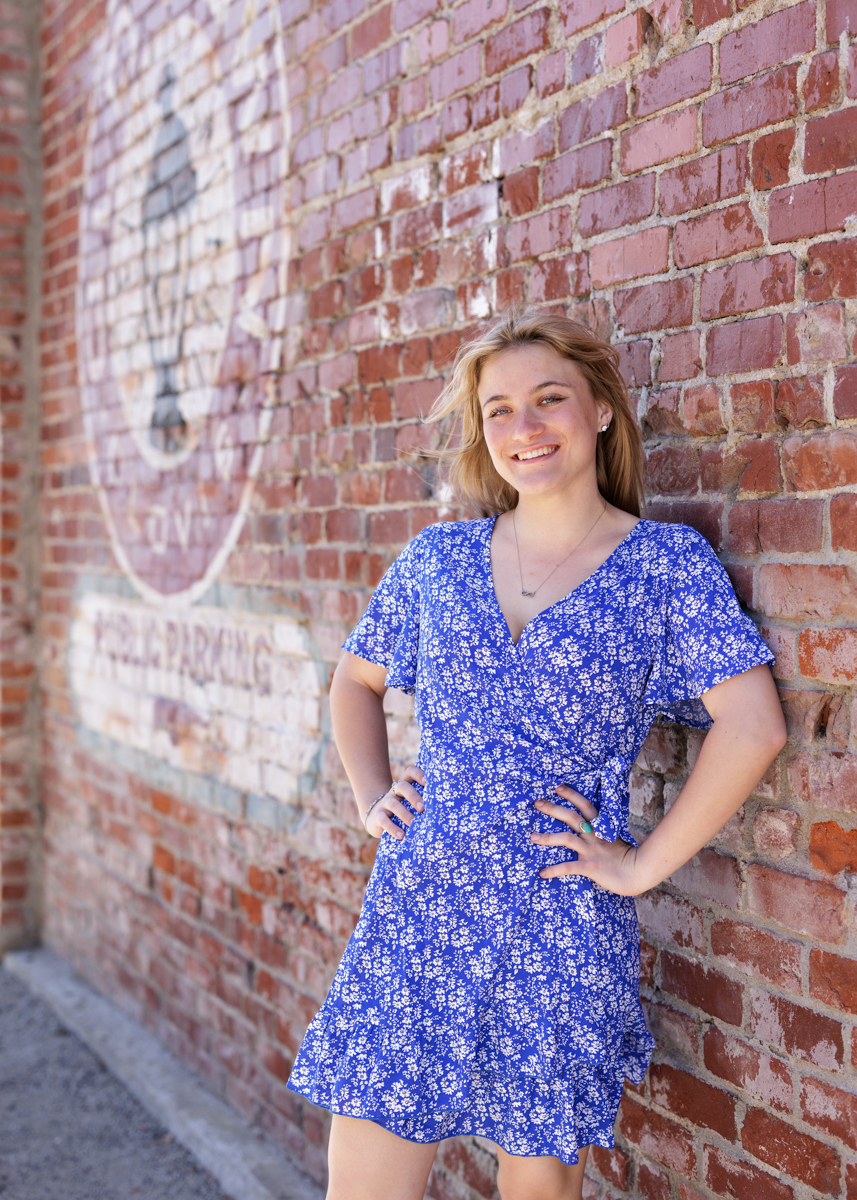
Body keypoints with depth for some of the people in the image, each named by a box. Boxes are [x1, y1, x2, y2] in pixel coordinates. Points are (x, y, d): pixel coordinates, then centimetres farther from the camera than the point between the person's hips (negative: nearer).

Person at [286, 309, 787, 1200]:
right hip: (415, 918, 3)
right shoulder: (437, 557, 7)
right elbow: (355, 681, 21)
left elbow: (753, 725, -13)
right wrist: (371, 799, 8)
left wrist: (643, 865, -12)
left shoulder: (666, 563, -4)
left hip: (562, 934, -2)